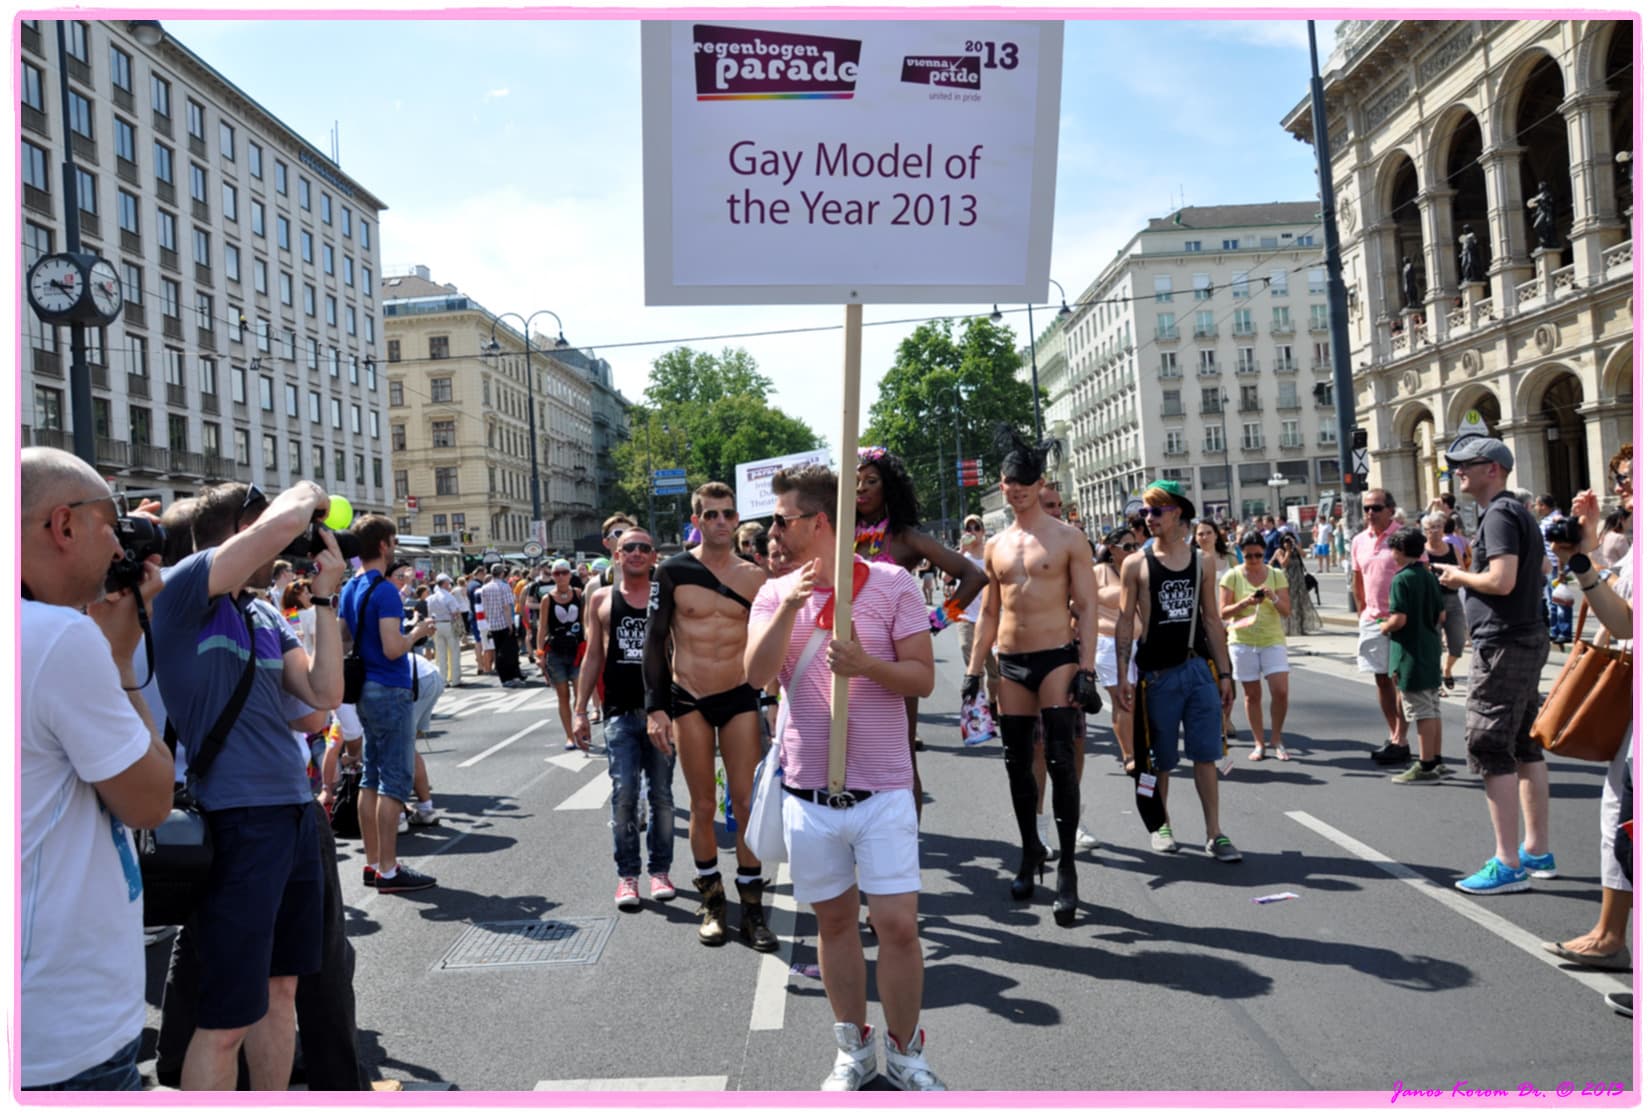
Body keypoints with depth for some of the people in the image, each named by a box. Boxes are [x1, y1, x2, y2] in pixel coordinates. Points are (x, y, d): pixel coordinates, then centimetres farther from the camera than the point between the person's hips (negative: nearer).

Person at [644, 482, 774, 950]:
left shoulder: (753, 576, 0)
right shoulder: (673, 571, -4)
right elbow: (655, 640, -1)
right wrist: (655, 707, -6)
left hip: (739, 698, 1)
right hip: (688, 701, -1)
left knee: (747, 804, 0)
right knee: (702, 806, 8)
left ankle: (751, 907, 12)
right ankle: (711, 902, 24)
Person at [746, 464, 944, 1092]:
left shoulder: (892, 584, -5)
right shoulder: (775, 593, 4)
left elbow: (923, 678, -6)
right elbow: (756, 676, -9)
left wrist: (866, 665, -23)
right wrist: (789, 607, -21)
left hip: (882, 787, -3)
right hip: (808, 787, 3)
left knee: (899, 924, -2)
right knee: (834, 920, 13)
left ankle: (904, 1051, 20)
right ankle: (853, 1048, 31)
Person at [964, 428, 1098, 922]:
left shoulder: (1068, 538, -2)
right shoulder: (996, 546, 11)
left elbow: (1086, 607, -6)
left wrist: (1086, 669, -14)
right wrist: (974, 670, 10)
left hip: (1056, 659, -4)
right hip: (1010, 664, 5)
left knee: (1060, 762, -8)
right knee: (1017, 763, 9)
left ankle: (1066, 868, -1)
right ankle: (1030, 850, 25)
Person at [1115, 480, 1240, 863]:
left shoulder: (1202, 562, 7)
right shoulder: (1136, 564, -1)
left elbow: (1211, 619, 10)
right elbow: (1125, 622, -1)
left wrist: (1225, 673, 7)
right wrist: (1122, 678, -7)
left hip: (1199, 668, 2)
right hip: (1156, 672, -2)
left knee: (1205, 755, 2)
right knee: (1160, 758, 8)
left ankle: (1214, 833, 8)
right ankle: (1161, 824, 25)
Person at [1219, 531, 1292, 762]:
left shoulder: (1276, 575, 4)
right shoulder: (1232, 576, 0)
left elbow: (1287, 611, 2)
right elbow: (1223, 612, -5)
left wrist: (1274, 598, -17)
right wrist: (1245, 602, -20)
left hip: (1273, 640, 1)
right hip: (1243, 641, -1)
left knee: (1281, 691, -9)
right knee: (1252, 694, 5)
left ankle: (1277, 740, 11)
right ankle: (1259, 743, 16)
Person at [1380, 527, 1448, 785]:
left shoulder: (1401, 579, -16)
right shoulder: (1429, 577, 9)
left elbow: (1399, 619, -22)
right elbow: (1442, 615, 13)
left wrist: (1384, 628, -4)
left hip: (1410, 654, -8)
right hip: (1431, 650, 8)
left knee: (1421, 712, -4)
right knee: (1432, 709, 15)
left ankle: (1426, 766, 1)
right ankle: (1436, 762, 22)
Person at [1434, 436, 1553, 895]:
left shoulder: (1499, 514, -15)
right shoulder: (1520, 512, 17)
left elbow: (1502, 580, -26)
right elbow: (1539, 574, 24)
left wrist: (1460, 576, -8)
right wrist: (1468, 579, 15)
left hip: (1503, 645, -11)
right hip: (1528, 638, 11)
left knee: (1491, 750, -8)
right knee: (1526, 746, 15)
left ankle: (1509, 864, -5)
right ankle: (1537, 851, 24)